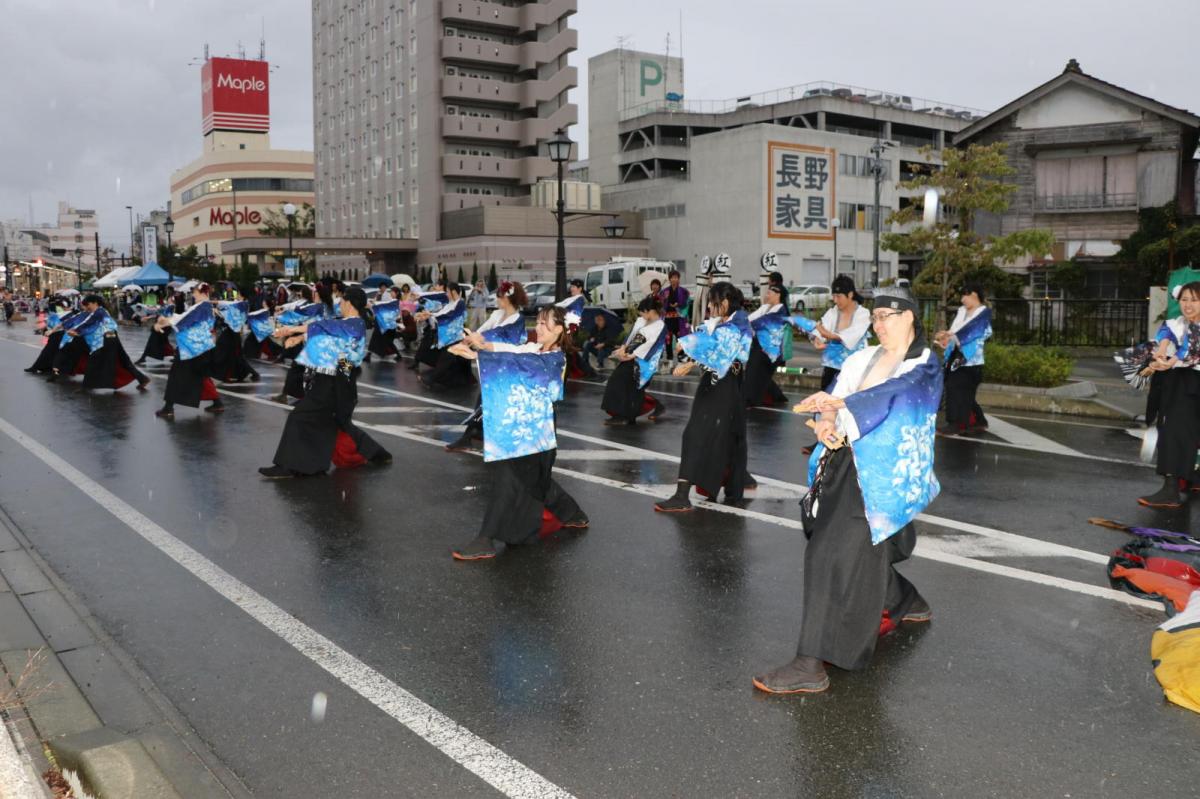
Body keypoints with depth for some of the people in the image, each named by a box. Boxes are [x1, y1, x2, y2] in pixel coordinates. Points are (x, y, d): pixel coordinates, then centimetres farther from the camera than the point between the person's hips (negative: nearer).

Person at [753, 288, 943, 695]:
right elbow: (833, 400, 8)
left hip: (881, 473, -6)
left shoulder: (924, 367, -1)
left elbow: (899, 393, -22)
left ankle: (811, 665, -11)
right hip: (843, 466, 6)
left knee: (835, 558, -14)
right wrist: (825, 423, -16)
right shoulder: (861, 360, 16)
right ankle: (907, 604, 45)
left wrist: (841, 403, -37)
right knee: (864, 553, 15)